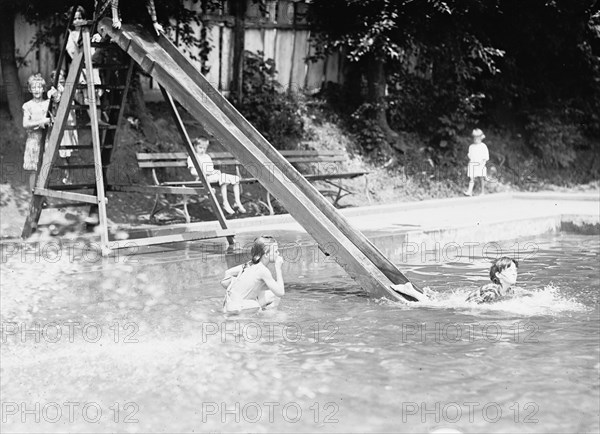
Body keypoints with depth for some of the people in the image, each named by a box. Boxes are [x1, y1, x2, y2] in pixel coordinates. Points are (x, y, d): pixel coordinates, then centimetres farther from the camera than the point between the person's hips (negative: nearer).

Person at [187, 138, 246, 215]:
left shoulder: (207, 157, 31)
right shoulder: (192, 157, 6)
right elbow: (193, 171, -9)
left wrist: (216, 171, 2)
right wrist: (207, 173, -16)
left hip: (212, 175, 8)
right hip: (203, 178, -8)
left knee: (236, 179, -9)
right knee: (224, 178, -36)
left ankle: (238, 202, -12)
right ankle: (225, 204, -38)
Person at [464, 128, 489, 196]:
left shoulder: (483, 146, -2)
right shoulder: (471, 147, 11)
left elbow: (486, 157, -4)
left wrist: (482, 164, -16)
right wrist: (468, 165, 9)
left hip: (480, 164, -3)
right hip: (472, 164, 3)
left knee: (482, 178, 2)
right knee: (471, 178, -6)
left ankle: (483, 192, 11)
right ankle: (469, 191, -15)